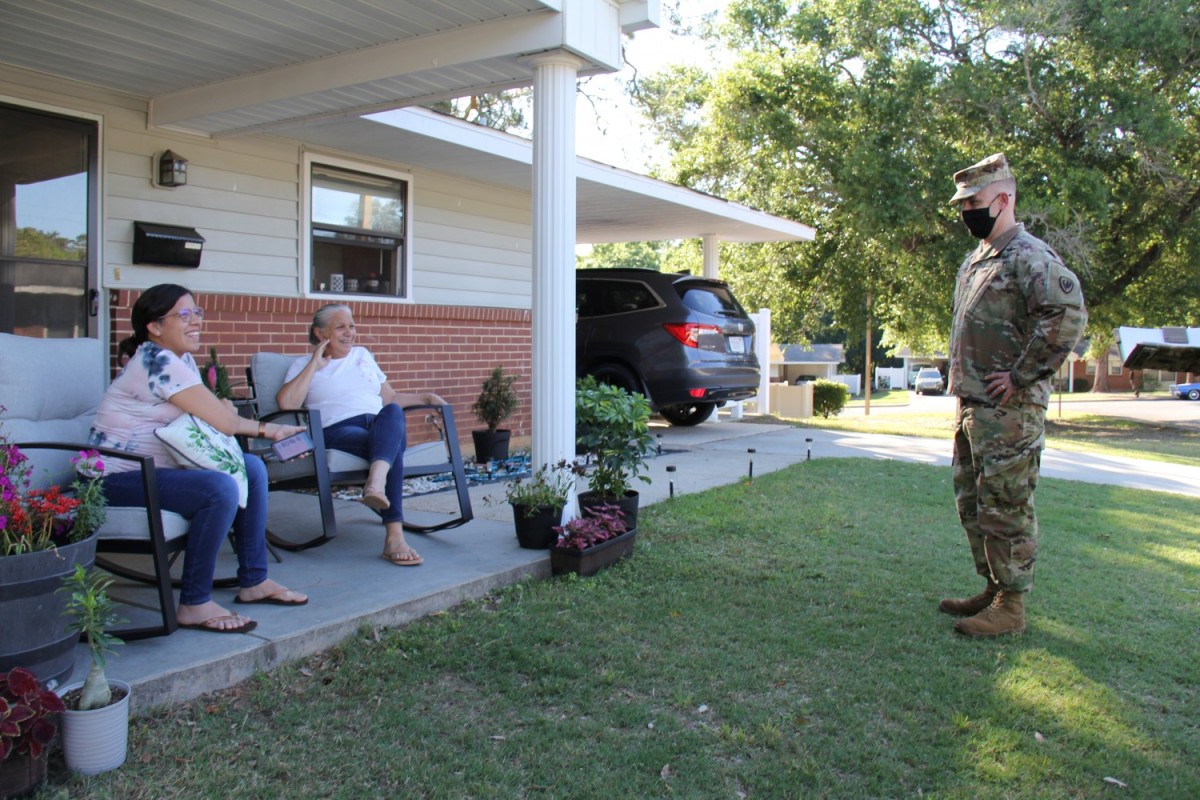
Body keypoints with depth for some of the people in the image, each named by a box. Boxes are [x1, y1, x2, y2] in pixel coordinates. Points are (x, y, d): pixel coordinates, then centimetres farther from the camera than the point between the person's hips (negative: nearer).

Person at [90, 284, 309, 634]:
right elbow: (224, 422, -21)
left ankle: (253, 582, 10)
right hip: (119, 478, -10)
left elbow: (211, 412, 9)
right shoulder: (156, 361, -19)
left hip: (157, 467, 10)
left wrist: (219, 408, -14)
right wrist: (266, 428, -3)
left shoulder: (182, 359, 11)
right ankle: (194, 605, -17)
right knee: (220, 488, -30)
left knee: (252, 468, 5)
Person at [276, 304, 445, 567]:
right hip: (338, 430, -3)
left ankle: (376, 485, -59)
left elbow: (391, 398, 32)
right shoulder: (303, 364, 18)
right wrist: (315, 364, 3)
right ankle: (394, 537, -49)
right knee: (390, 447, -37)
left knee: (393, 412, -36)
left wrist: (424, 397, 15)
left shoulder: (363, 355, 31)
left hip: (382, 427, 4)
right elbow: (286, 403, -2)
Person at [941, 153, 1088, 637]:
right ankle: (993, 590, 29)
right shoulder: (976, 259, 17)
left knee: (1005, 508, -2)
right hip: (970, 406, 10)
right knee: (972, 504, 16)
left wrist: (1021, 375, -22)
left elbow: (1069, 313, -26)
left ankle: (1011, 607, 9)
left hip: (1009, 411, -10)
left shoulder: (1029, 257, -13)